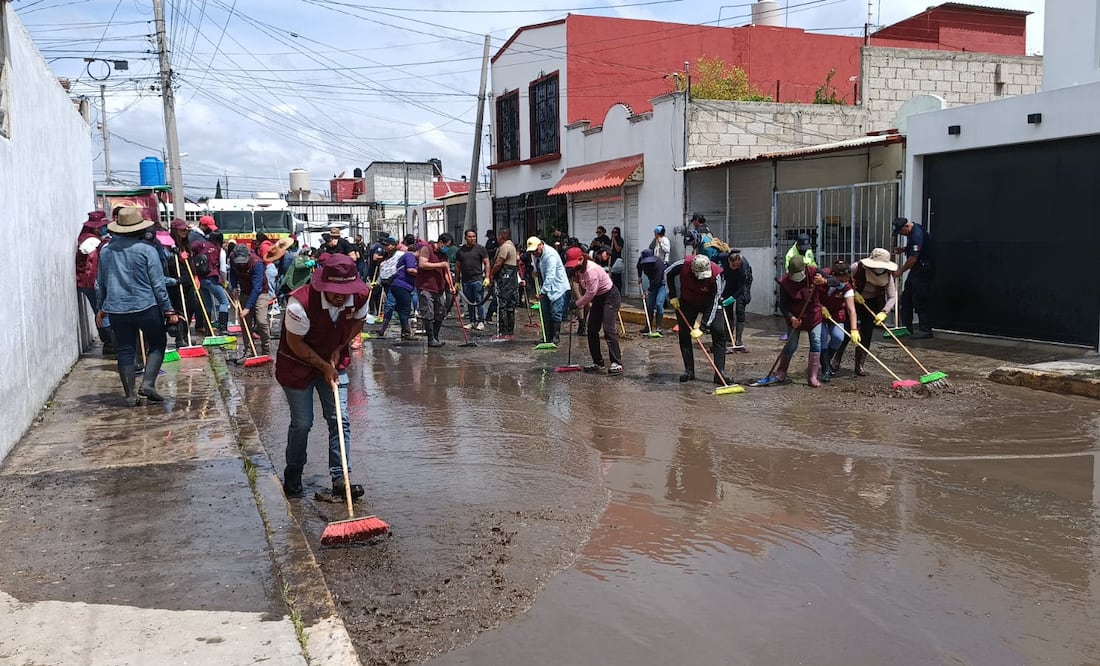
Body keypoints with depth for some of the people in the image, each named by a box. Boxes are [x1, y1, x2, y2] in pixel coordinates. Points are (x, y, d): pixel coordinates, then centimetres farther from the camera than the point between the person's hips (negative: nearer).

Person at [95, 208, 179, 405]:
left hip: (117, 310, 4)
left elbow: (100, 283, 14)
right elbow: (158, 284, -8)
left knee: (125, 351, 8)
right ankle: (148, 383, -2)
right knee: (157, 344, 13)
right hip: (146, 307, -4)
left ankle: (130, 395, 10)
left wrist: (101, 307, 26)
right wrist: (168, 310, -2)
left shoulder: (106, 251, 6)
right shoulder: (147, 250, -8)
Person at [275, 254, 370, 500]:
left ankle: (340, 480, 4)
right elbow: (294, 342, -21)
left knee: (340, 419, -2)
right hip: (298, 365, -4)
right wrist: (323, 366, -21)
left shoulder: (360, 296, -19)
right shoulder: (300, 302, -33)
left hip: (334, 362, 4)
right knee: (302, 423, 3)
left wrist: (339, 348, -9)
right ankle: (292, 476, 27)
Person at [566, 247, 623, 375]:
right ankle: (598, 362, 12)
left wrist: (577, 304, -15)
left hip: (610, 297, -10)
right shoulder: (579, 270, 1)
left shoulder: (591, 270, -28)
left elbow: (590, 293, -26)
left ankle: (617, 364, -22)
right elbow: (583, 289, 10)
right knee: (592, 330, 5)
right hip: (598, 299, 10)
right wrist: (582, 304, 1)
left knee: (608, 329, -20)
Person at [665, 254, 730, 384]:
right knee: (684, 334, -3)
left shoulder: (716, 275, -34)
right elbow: (668, 272, -6)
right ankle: (689, 370, 9)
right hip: (686, 303, 2)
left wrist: (701, 326, -31)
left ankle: (720, 373, -11)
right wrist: (673, 296, -6)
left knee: (719, 332, -13)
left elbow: (713, 304, -30)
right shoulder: (684, 264, -30)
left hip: (709, 303, -2)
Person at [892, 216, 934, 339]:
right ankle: (906, 327, 20)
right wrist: (902, 249, 10)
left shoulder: (917, 234, -22)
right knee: (906, 297, 13)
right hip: (916, 270, 11)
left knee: (921, 301, -8)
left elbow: (913, 259, -23)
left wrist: (900, 271, -12)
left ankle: (925, 330, -2)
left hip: (924, 270, -11)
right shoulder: (912, 232, 10)